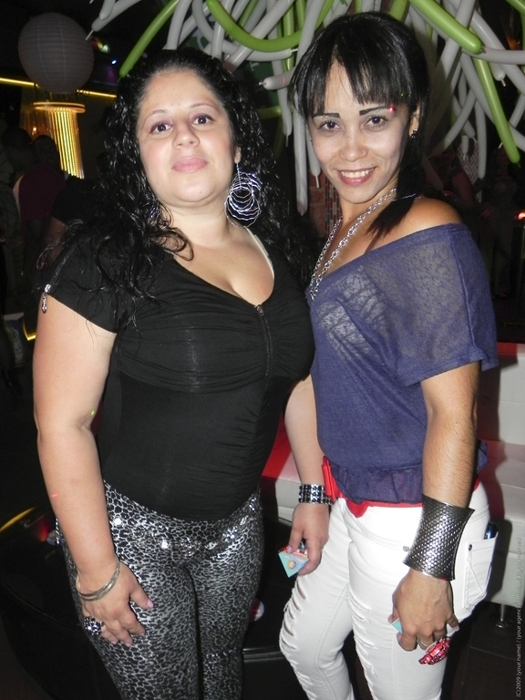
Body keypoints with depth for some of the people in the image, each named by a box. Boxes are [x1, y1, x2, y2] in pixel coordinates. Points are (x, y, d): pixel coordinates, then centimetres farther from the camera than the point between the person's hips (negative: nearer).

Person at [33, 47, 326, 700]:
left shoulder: (276, 250, -1)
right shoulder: (103, 260, -18)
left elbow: (299, 379, 7)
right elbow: (62, 424, -17)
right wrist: (96, 571, -13)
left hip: (236, 520, 5)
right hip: (131, 526, -4)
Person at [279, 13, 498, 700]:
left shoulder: (430, 241, -22)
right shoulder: (345, 230, 4)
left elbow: (453, 416, -22)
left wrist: (430, 568, -18)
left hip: (411, 526, -8)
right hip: (352, 504, 8)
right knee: (304, 645, 28)